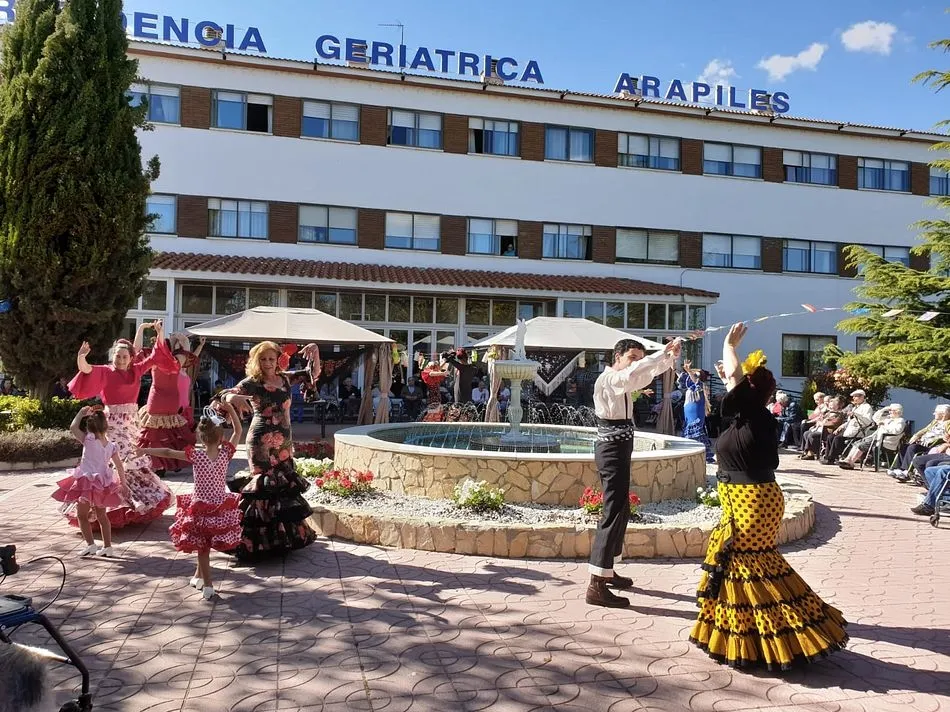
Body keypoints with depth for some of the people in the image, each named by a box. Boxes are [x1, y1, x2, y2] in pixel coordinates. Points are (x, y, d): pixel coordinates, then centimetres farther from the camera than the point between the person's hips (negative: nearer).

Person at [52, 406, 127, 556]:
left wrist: (81, 413, 0)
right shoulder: (111, 445, 2)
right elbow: (119, 466, 2)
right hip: (104, 484, 5)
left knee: (82, 515, 8)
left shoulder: (89, 440, -12)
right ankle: (107, 546, 18)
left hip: (87, 481, -5)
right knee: (101, 515, 17)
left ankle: (91, 544, -2)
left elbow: (73, 428, -10)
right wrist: (123, 483, 10)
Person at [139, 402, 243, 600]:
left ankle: (208, 586, 8)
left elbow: (168, 453, -6)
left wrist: (145, 450, 5)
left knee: (202, 547, 9)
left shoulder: (195, 455, -14)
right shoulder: (226, 453, -10)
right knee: (205, 546, 21)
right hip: (222, 508, 2)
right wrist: (231, 410, -4)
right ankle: (199, 576, 37)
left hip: (201, 508, -2)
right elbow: (238, 431, 0)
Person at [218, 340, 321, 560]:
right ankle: (261, 539, 2)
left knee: (285, 485, 13)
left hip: (284, 442, 6)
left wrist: (315, 353, -3)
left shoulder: (285, 378, 7)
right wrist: (235, 397, -41)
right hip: (262, 442, -6)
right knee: (266, 486, -7)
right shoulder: (252, 383, -8)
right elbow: (225, 395, -17)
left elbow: (312, 374, 14)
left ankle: (287, 533, 27)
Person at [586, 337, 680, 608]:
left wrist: (670, 357, 0)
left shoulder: (621, 381, 15)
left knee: (620, 508, 18)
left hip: (618, 449, 11)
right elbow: (632, 374, -33)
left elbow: (646, 374, 18)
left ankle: (607, 570, 30)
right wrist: (663, 351, -29)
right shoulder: (608, 379, -15)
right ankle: (596, 586, -13)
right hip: (612, 449, -11)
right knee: (615, 510, -13)